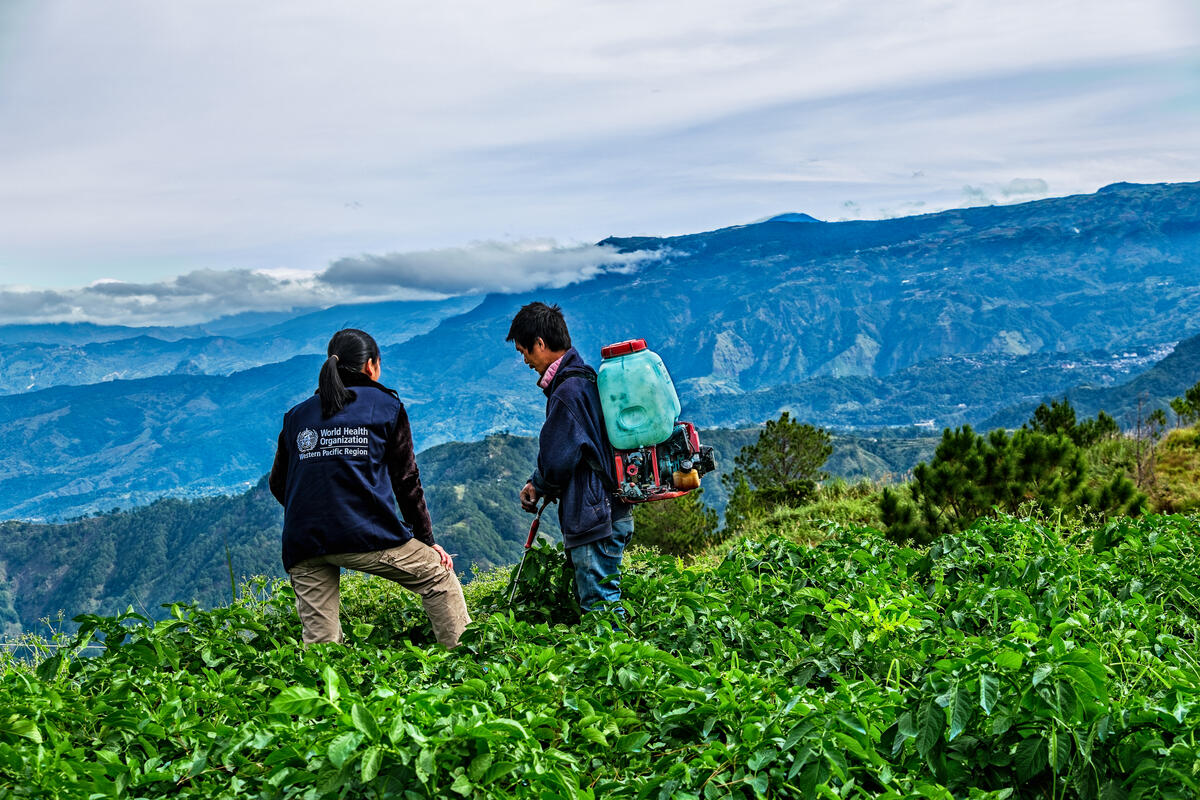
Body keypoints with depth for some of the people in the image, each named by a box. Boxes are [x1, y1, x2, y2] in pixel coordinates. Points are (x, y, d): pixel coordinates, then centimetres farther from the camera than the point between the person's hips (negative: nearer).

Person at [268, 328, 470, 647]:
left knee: (319, 643, 7)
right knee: (440, 579, 13)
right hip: (366, 535, -3)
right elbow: (406, 479, 8)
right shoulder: (386, 405, 9)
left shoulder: (298, 415, 17)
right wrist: (427, 539, 15)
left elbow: (278, 484, 17)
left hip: (303, 546, 4)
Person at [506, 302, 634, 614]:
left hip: (594, 520, -10)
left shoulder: (568, 392, -18)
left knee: (600, 606, -4)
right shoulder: (586, 378, 14)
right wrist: (539, 485, 12)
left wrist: (538, 487, 3)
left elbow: (556, 462, -18)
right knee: (602, 602, 15)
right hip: (609, 514, 10)